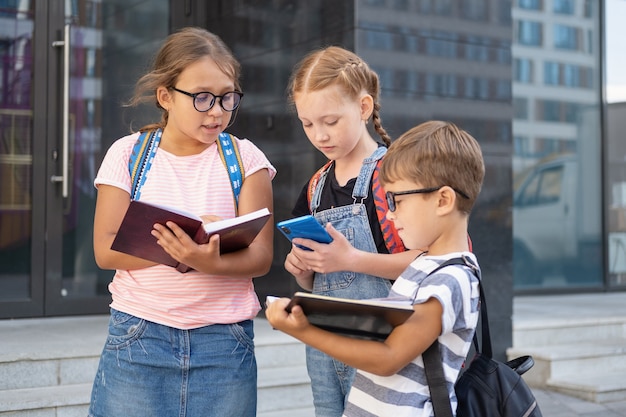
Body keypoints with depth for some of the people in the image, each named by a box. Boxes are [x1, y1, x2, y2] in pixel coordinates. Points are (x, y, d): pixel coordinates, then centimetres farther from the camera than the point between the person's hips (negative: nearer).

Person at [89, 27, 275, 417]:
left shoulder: (244, 158, 1)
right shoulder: (129, 154, 1)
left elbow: (261, 256, -5)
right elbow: (106, 249, -4)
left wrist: (211, 261, -26)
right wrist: (177, 247, -20)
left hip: (225, 343, 0)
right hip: (139, 339, 0)